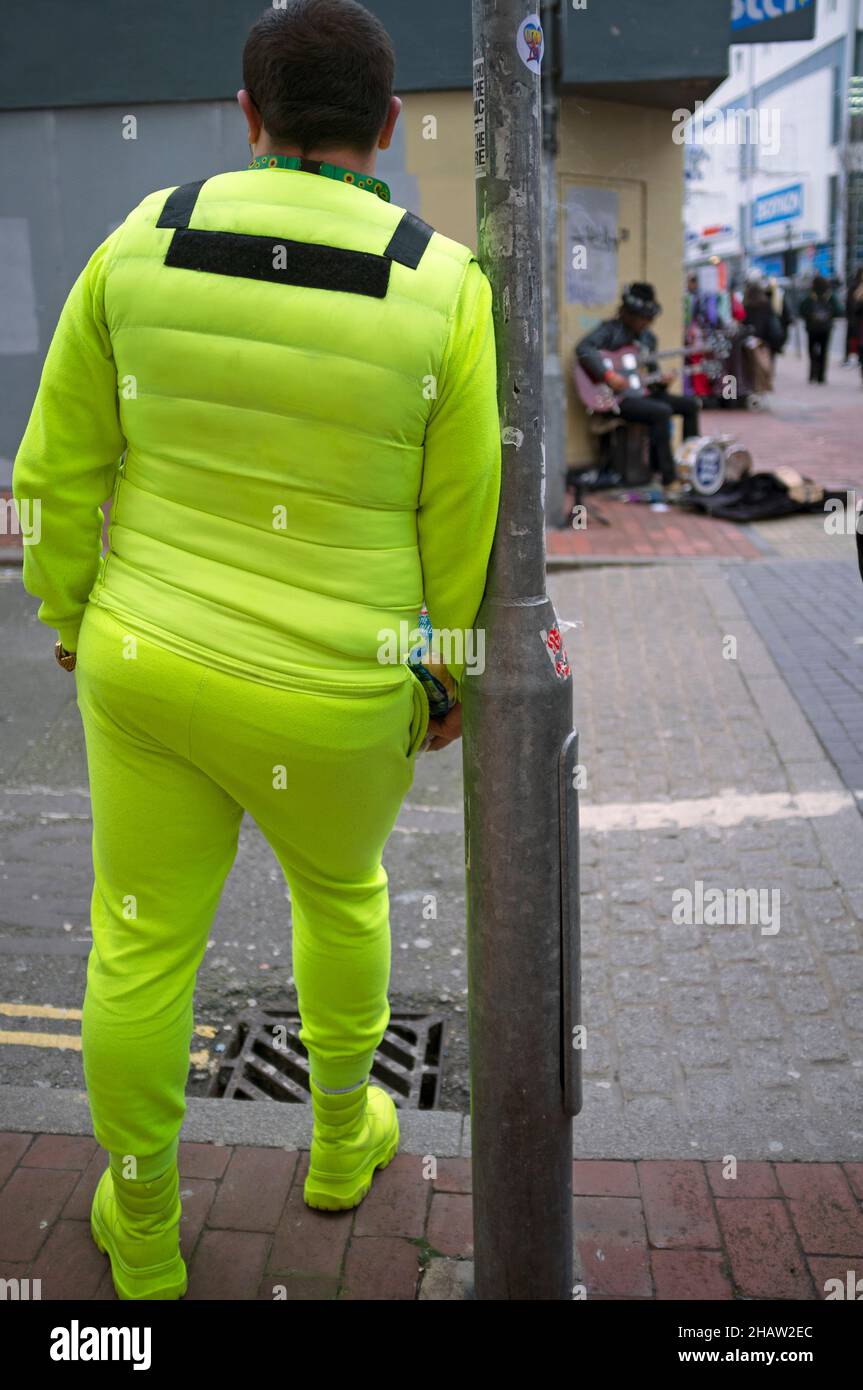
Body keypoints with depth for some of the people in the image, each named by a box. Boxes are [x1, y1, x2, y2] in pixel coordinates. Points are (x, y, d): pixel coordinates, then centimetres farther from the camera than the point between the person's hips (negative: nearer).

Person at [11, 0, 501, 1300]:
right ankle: (340, 1141, 49)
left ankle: (144, 1241, 38)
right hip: (333, 698, -1)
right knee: (340, 884, 29)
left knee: (142, 946, 18)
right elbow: (462, 523, -8)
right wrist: (451, 679, 8)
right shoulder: (444, 286, -15)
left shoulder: (144, 241, -7)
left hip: (147, 659, 2)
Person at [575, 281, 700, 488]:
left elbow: (652, 371, 21)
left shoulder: (648, 337, 17)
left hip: (639, 393, 8)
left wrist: (661, 381, -4)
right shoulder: (610, 329, -6)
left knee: (690, 404, 1)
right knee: (662, 411, -29)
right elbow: (583, 348, -23)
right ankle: (668, 478, -25)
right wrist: (608, 375, -30)